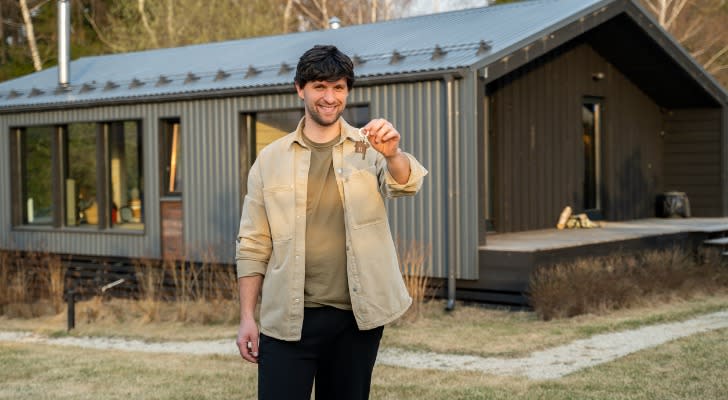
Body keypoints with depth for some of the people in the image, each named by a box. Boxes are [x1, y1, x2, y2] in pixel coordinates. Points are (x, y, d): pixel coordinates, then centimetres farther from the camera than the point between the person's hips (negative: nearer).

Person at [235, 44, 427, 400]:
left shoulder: (369, 148, 3)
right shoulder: (270, 159, 4)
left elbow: (406, 183, -17)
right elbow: (253, 246, 4)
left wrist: (392, 154, -38)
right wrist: (247, 317, 0)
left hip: (357, 318, 1)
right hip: (288, 319, 0)